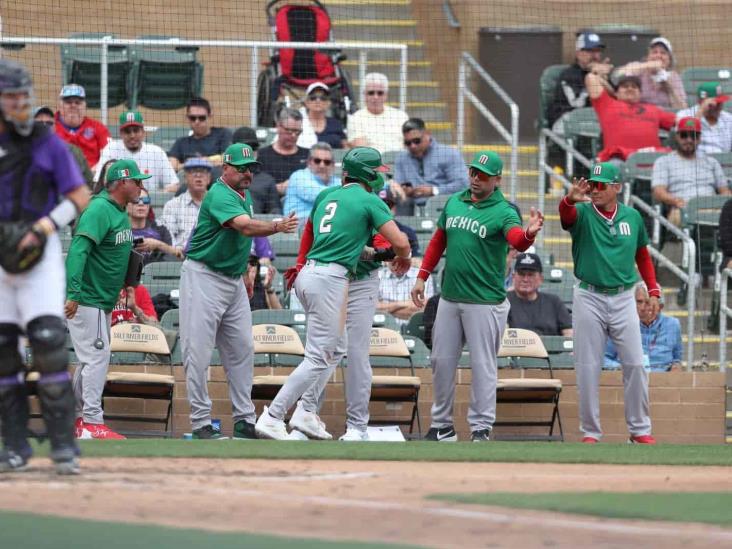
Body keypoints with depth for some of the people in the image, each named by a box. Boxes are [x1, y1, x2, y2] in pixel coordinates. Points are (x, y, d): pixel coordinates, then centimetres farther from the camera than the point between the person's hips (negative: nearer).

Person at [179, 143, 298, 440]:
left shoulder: (244, 195, 12)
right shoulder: (220, 195, -18)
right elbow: (246, 227, -34)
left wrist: (243, 276, 22)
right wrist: (278, 226, -47)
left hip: (233, 279, 9)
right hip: (203, 278, -9)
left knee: (242, 349, 8)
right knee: (199, 352, -6)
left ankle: (244, 420, 13)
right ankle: (201, 423, -5)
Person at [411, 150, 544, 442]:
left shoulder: (503, 211, -10)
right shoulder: (454, 202, 9)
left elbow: (517, 240, -29)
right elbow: (438, 241, 19)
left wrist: (529, 233, -52)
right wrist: (422, 277, 13)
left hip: (485, 302, -6)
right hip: (449, 298, 6)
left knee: (482, 364, -5)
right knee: (442, 360, 11)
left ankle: (481, 427, 0)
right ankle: (442, 425, 22)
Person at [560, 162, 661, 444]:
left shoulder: (632, 217, 6)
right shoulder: (582, 214, -3)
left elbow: (643, 255, 16)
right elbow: (566, 213, -27)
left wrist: (653, 290, 8)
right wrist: (570, 199, -50)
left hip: (623, 299, 2)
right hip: (588, 299, -2)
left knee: (635, 364, 1)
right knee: (588, 368, 1)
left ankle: (640, 429, 11)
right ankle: (590, 431, 9)